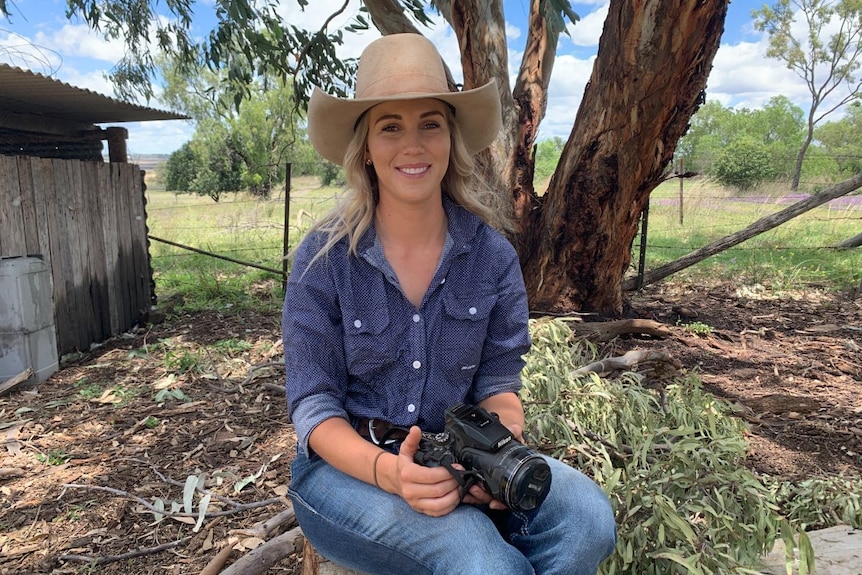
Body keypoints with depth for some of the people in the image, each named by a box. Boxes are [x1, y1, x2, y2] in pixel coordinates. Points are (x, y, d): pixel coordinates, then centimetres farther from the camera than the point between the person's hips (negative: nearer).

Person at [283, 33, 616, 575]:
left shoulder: (493, 257, -4)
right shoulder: (324, 259, -10)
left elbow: (498, 381, 1)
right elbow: (314, 406, -10)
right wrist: (387, 470, -29)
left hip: (456, 460, 3)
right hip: (346, 465, -3)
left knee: (587, 518, -23)